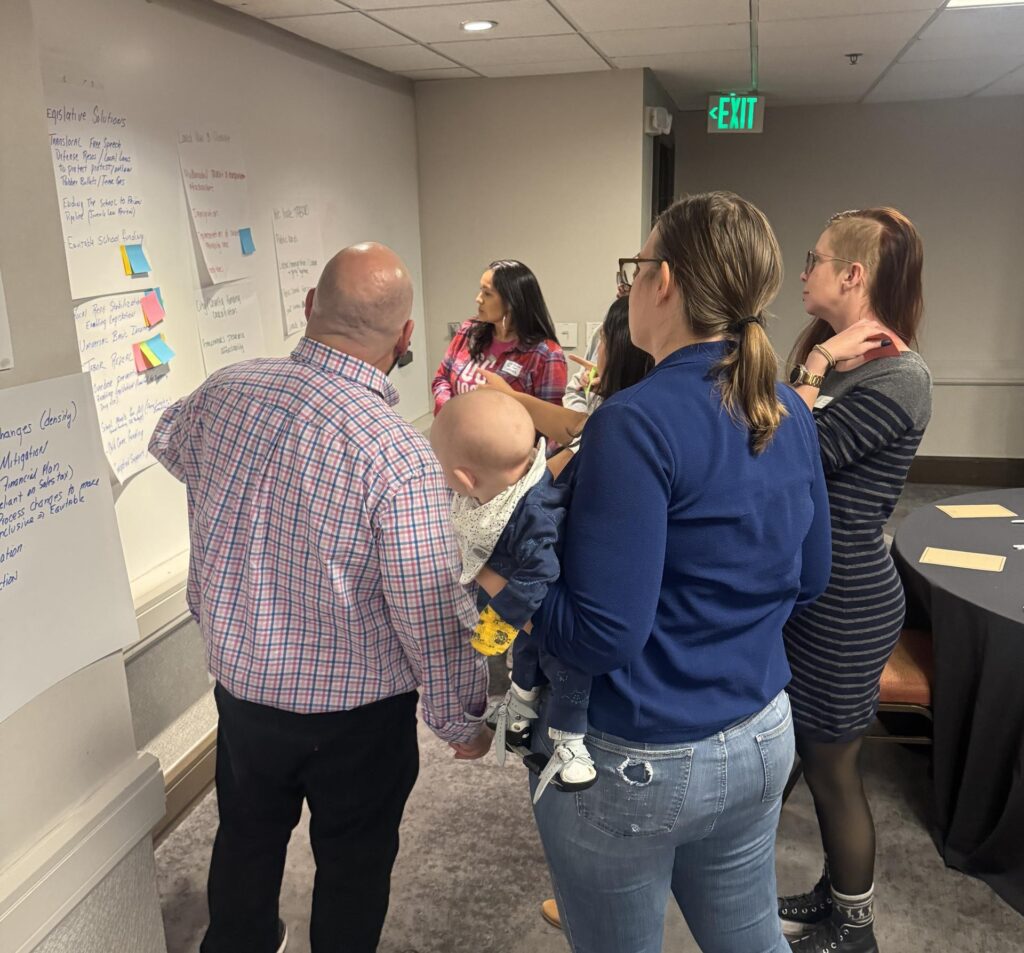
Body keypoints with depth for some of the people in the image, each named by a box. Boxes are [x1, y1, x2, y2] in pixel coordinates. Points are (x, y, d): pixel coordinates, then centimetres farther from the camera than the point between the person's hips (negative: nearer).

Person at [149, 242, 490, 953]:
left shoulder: (224, 393, -11)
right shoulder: (400, 457, -29)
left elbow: (169, 442, 14)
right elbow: (433, 616, -23)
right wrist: (463, 721, -7)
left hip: (239, 683, 6)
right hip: (356, 712, -5)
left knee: (247, 839, 29)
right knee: (353, 866, 21)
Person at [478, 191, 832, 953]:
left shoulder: (637, 424, -25)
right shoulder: (789, 413, 0)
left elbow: (601, 634, -25)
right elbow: (808, 578, 10)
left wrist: (486, 572, -14)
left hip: (635, 765, -7)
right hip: (762, 739, 7)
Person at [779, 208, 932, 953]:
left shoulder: (897, 378, -21)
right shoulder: (838, 358, 8)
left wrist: (815, 370, -18)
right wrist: (817, 368, -3)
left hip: (845, 601, -9)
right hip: (805, 585, 9)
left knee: (832, 763, 8)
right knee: (814, 753, 21)